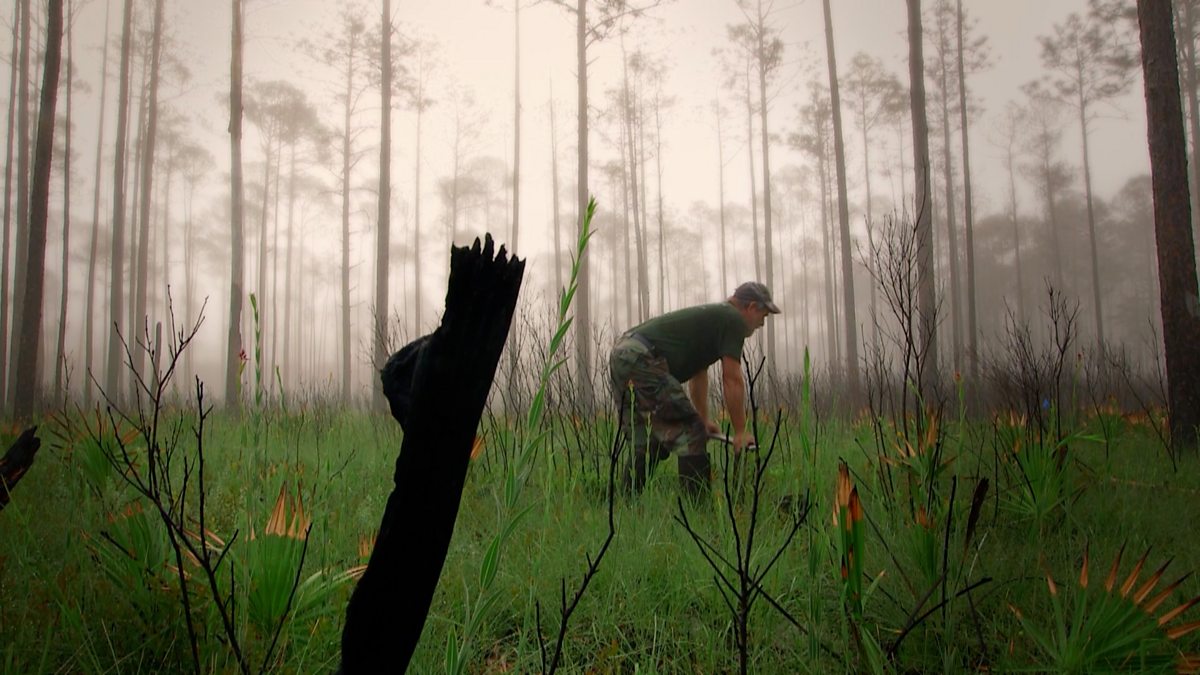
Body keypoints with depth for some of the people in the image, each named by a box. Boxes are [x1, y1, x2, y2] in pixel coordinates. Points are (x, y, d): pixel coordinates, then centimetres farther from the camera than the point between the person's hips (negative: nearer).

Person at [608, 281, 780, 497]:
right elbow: (732, 380, -4)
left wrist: (704, 419, 40)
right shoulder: (733, 320, 1)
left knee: (647, 442, 19)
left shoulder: (713, 316, 29)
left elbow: (698, 373, 36)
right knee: (690, 434, -4)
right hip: (641, 359, -10)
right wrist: (741, 432, 2)